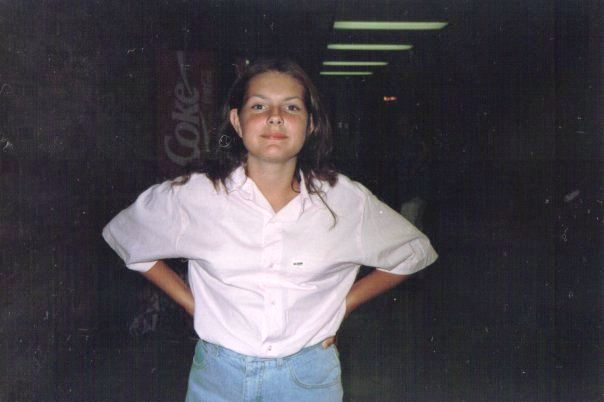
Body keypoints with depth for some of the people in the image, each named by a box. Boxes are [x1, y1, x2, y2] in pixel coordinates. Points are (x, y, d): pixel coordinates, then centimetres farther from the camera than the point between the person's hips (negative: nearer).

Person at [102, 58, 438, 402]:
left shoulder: (347, 201, -9)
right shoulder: (191, 196, -12)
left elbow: (414, 252, 6)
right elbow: (123, 235, 6)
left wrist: (342, 305, -1)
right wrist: (190, 302, 0)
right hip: (219, 373, 0)